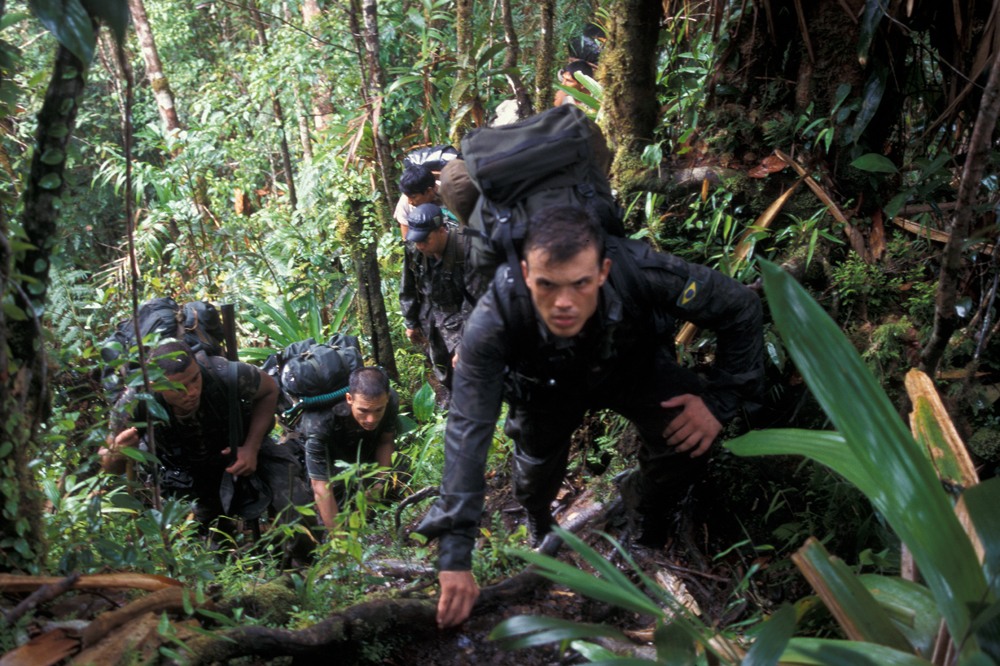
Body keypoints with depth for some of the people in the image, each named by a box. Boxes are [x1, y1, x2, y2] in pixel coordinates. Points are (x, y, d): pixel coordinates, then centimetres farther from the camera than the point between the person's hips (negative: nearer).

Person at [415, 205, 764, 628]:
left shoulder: (643, 274, -41)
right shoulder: (493, 322, -42)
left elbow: (741, 308, -25)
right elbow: (467, 431, -42)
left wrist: (720, 400, -30)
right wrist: (455, 555, -46)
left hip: (632, 369, 0)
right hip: (548, 389, 0)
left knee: (685, 434, -22)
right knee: (536, 481, -3)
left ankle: (646, 517, 11)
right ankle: (540, 528, 38)